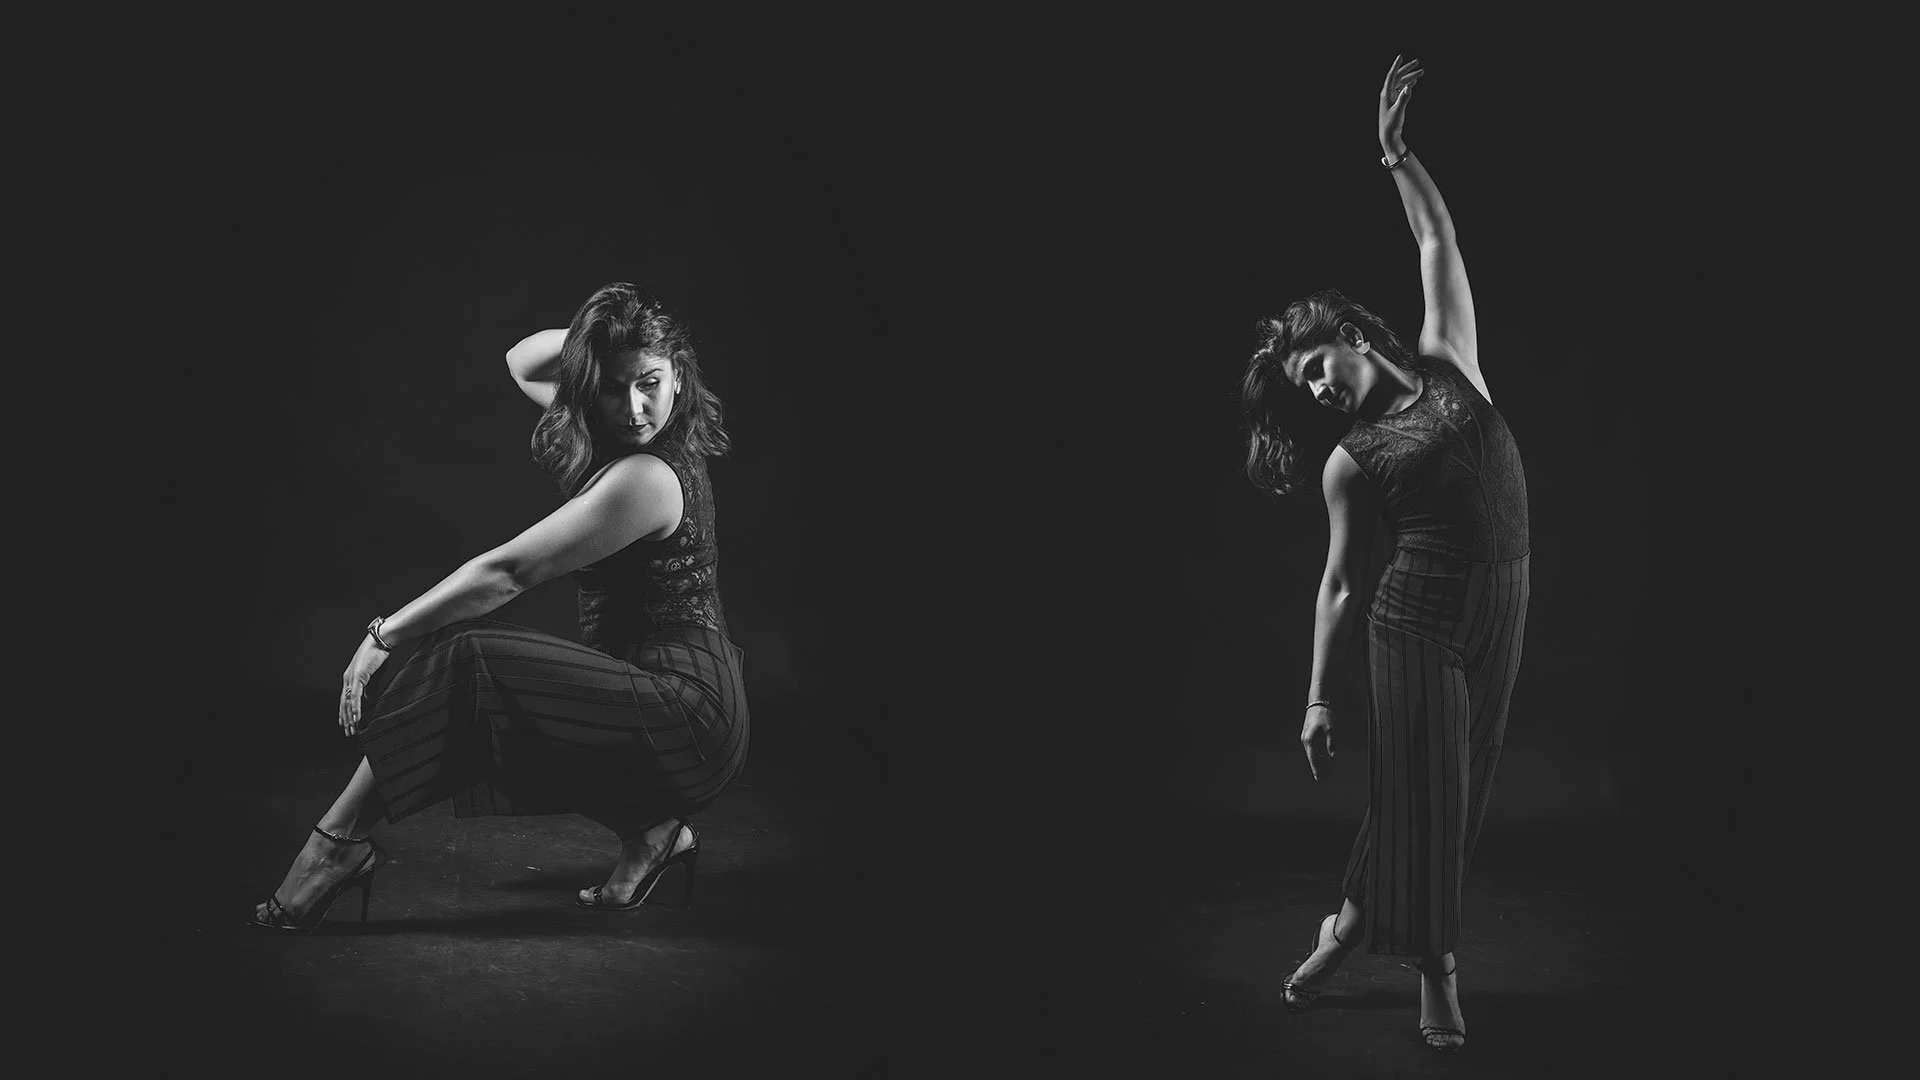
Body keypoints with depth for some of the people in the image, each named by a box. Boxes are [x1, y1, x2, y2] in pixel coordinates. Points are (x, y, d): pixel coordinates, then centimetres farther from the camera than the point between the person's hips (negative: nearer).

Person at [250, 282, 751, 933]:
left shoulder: (645, 478, -20)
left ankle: (341, 841, -6)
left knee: (463, 662, -18)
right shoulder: (654, 440, 9)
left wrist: (383, 636, -11)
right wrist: (595, 331, 3)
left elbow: (506, 573, -18)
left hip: (691, 718, -10)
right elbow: (522, 364, 23)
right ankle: (648, 831, 11)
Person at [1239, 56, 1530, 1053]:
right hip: (1416, 616, -3)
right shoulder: (1349, 461, -1)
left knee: (1452, 793, 8)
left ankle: (1355, 920, 25)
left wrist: (1396, 150, 5)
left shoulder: (1446, 363, 6)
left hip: (1499, 607, 3)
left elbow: (1439, 244, 11)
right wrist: (1318, 696, -3)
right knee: (1419, 791, -3)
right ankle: (1434, 969, 13)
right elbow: (1340, 584, 1)